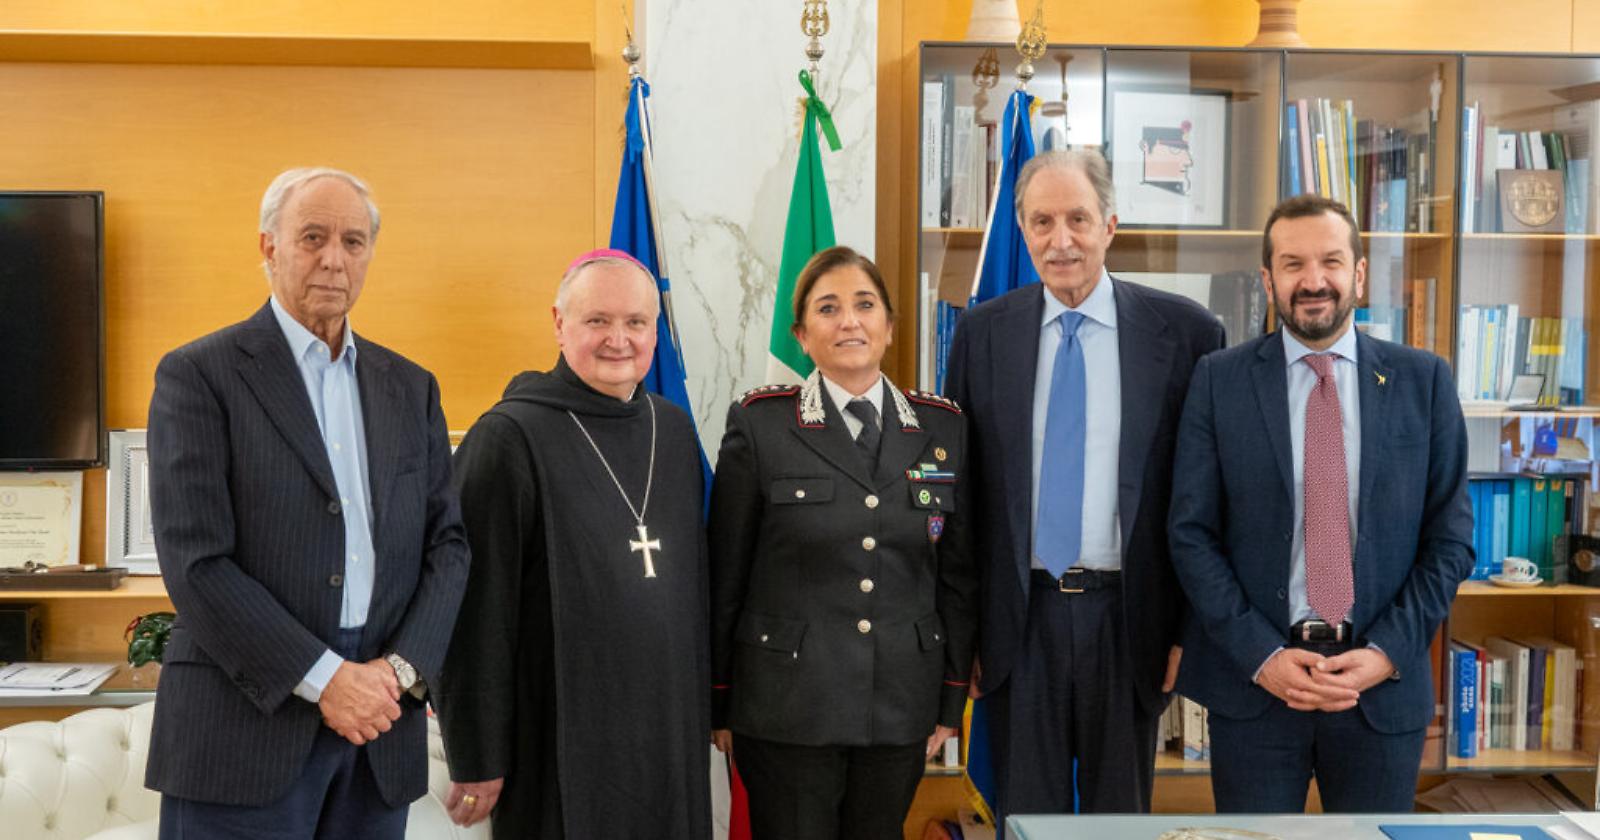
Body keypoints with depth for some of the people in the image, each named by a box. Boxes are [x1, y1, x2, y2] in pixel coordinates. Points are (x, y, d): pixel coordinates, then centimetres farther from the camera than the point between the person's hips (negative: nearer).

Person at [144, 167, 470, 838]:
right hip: (246, 730, -4)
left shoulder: (411, 388, 12)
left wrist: (401, 669, -6)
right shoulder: (198, 375, -2)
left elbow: (447, 542, 9)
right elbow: (196, 561, -10)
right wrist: (323, 678, -13)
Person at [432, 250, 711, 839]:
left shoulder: (674, 430, 7)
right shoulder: (508, 437, -12)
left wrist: (705, 709, 14)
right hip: (558, 743, -5)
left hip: (671, 737, 6)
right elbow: (478, 611, -12)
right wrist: (476, 759, -12)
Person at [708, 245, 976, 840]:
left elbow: (958, 575, 8)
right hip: (785, 708, -3)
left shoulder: (943, 428, 5)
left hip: (901, 706, 3)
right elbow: (724, 575, -1)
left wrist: (951, 703, 8)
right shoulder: (759, 424, -4)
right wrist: (718, 706, 0)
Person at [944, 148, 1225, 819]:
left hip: (1129, 616, -1)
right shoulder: (982, 333, 2)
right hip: (1019, 618, 1)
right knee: (1025, 812, 13)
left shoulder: (1185, 332, -4)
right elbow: (960, 485, 5)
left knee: (1122, 812, 15)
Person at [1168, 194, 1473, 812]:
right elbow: (1192, 534, -3)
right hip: (1253, 678, -1)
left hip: (1383, 680, 1)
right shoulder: (1219, 380, -1)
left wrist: (1387, 653, -8)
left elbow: (1450, 537, 3)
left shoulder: (1423, 380, 2)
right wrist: (1261, 655, -11)